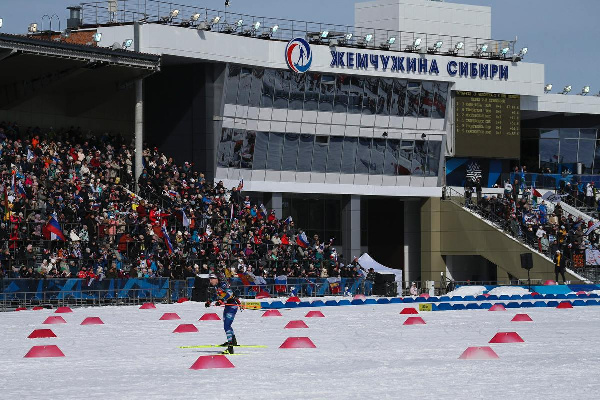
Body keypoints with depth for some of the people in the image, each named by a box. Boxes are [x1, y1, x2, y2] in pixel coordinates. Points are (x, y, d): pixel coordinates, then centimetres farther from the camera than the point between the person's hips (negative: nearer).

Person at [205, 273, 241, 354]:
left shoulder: (223, 284, -19)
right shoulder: (216, 286, 7)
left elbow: (229, 293, -34)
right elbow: (215, 295, 27)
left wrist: (221, 300, -41)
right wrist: (209, 301, 18)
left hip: (232, 305, -10)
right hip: (227, 305, 10)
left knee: (227, 325, -19)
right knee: (226, 324, 27)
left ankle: (230, 348, -25)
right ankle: (233, 341, 50)